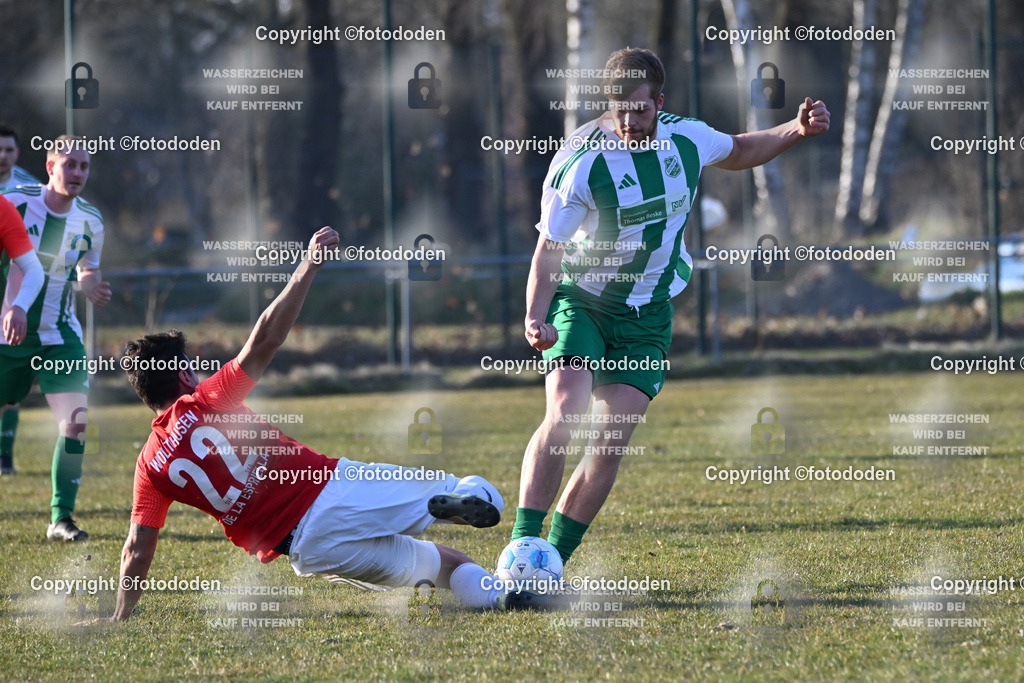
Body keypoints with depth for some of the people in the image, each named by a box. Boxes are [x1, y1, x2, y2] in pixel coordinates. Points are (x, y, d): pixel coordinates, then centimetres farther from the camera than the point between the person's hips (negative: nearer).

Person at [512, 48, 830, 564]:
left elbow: (738, 152, 19)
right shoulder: (580, 161, -19)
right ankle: (522, 546, -19)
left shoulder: (685, 138, -5)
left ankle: (553, 561, 2)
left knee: (610, 443, -7)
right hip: (580, 303, -3)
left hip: (646, 317, 3)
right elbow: (549, 249, -16)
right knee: (564, 417, -24)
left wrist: (796, 131, 4)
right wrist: (535, 317, -30)